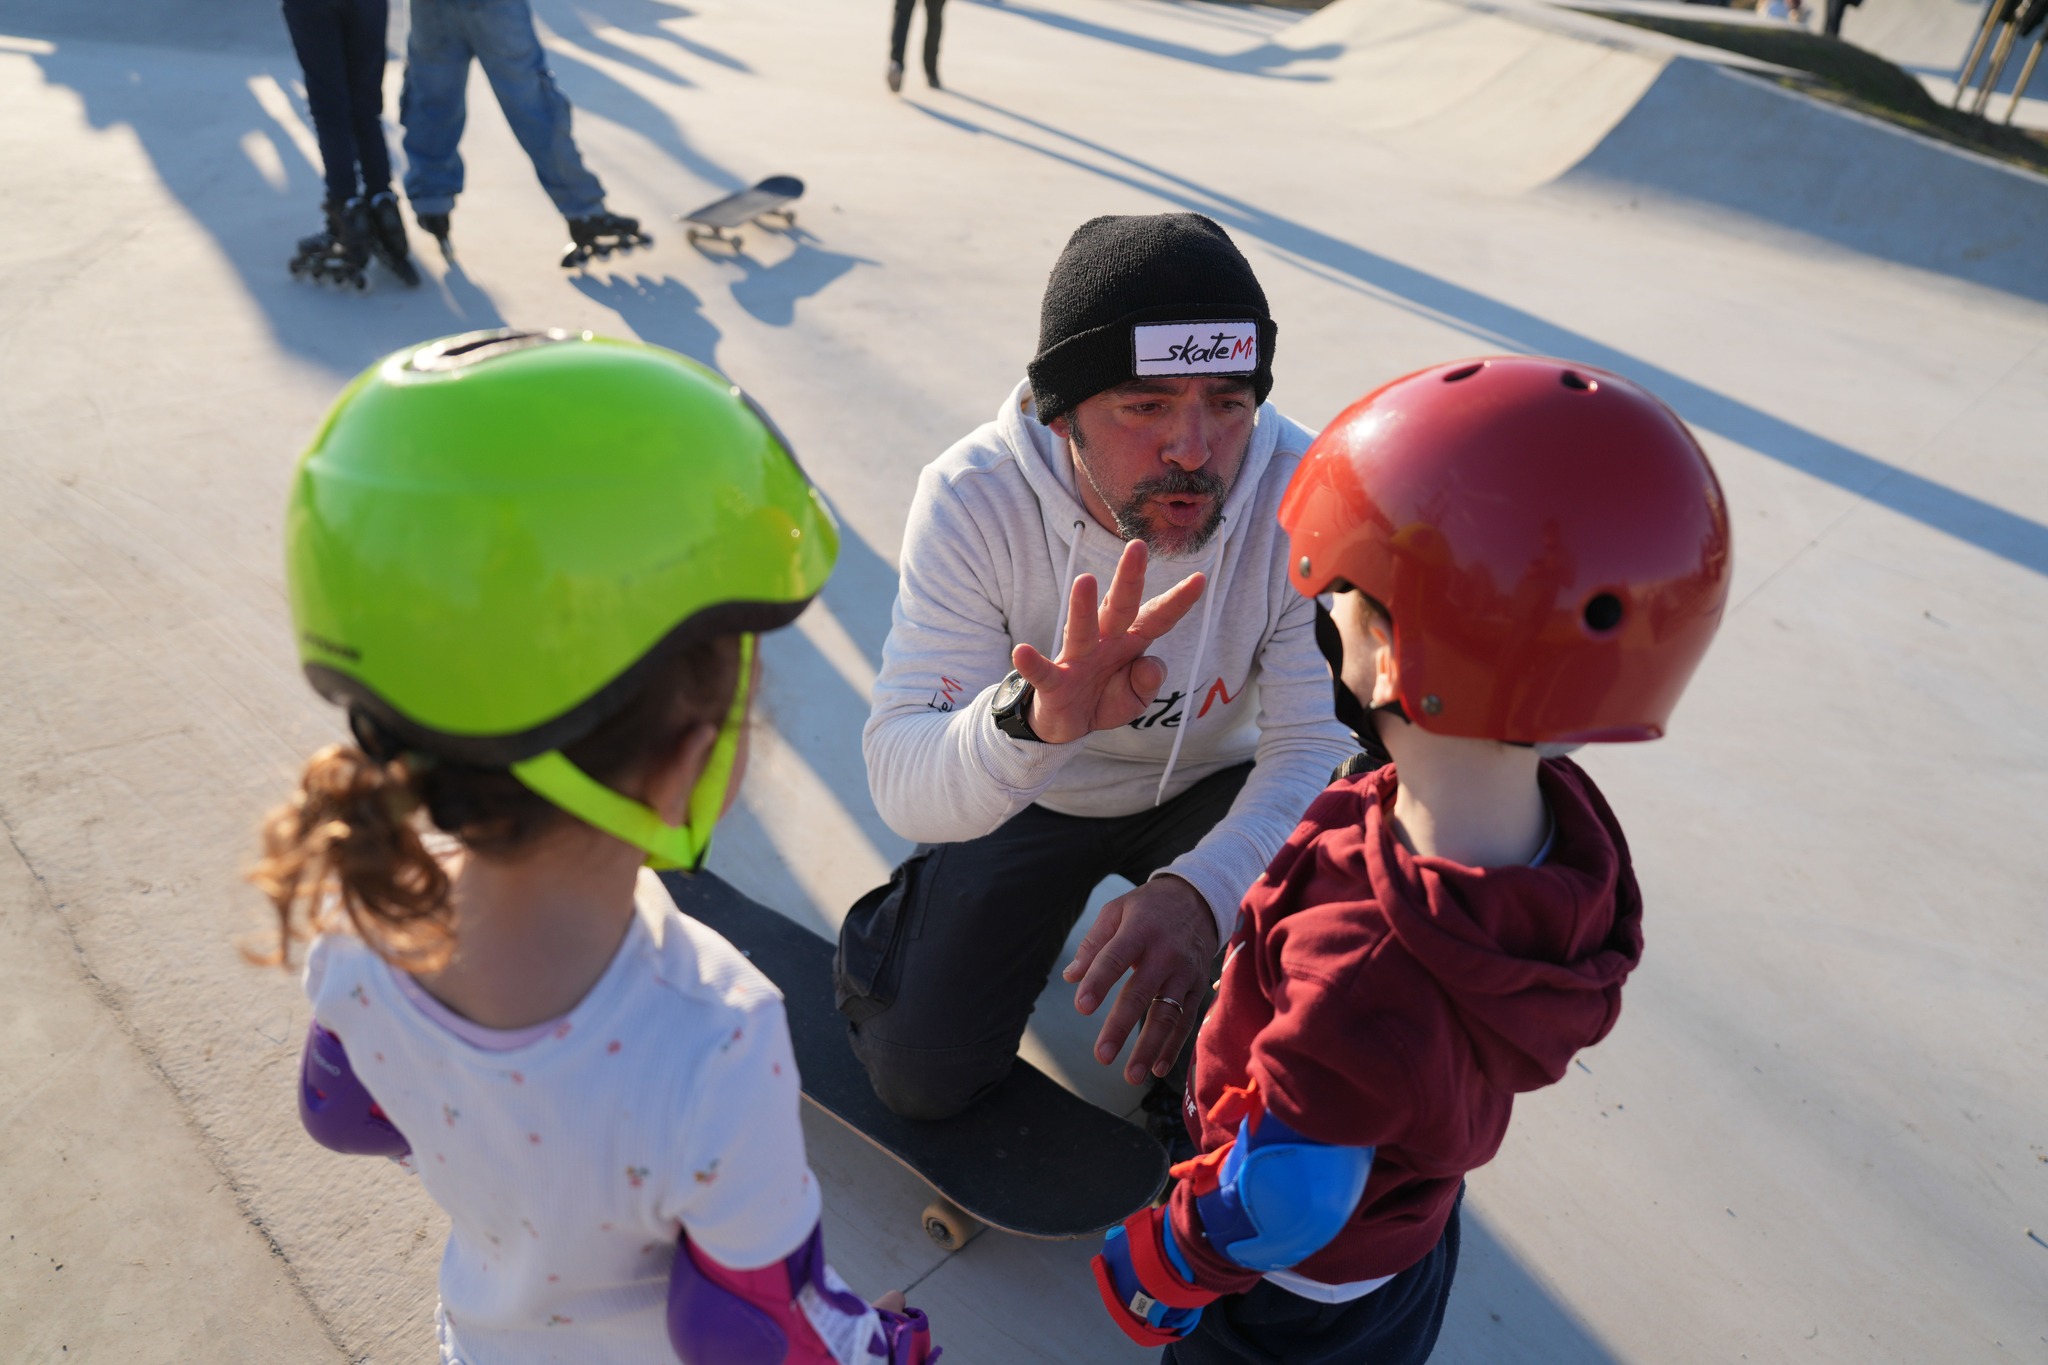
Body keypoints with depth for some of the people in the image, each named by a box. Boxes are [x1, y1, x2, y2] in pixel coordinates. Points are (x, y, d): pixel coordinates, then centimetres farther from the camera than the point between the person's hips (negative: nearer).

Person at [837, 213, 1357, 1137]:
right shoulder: (972, 498, -30)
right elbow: (902, 785, -34)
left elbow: (1315, 745, -26)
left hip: (1205, 787, 1)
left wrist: (1199, 889, -47)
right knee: (920, 1074, -6)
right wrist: (1032, 718, -58)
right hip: (1029, 795, 0)